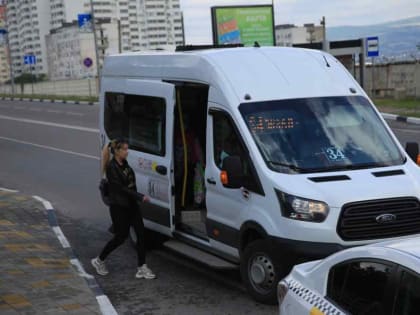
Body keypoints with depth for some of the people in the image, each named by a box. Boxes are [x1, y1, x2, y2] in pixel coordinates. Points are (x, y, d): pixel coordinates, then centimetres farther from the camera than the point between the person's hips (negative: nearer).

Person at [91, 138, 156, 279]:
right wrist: (140, 197, -24)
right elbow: (120, 188, -21)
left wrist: (138, 197, 9)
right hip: (119, 207, -7)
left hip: (131, 204, 7)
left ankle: (142, 268, 4)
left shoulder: (124, 164, 8)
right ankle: (99, 260, 22)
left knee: (141, 233, 0)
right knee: (121, 236, 2)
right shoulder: (112, 168, -17)